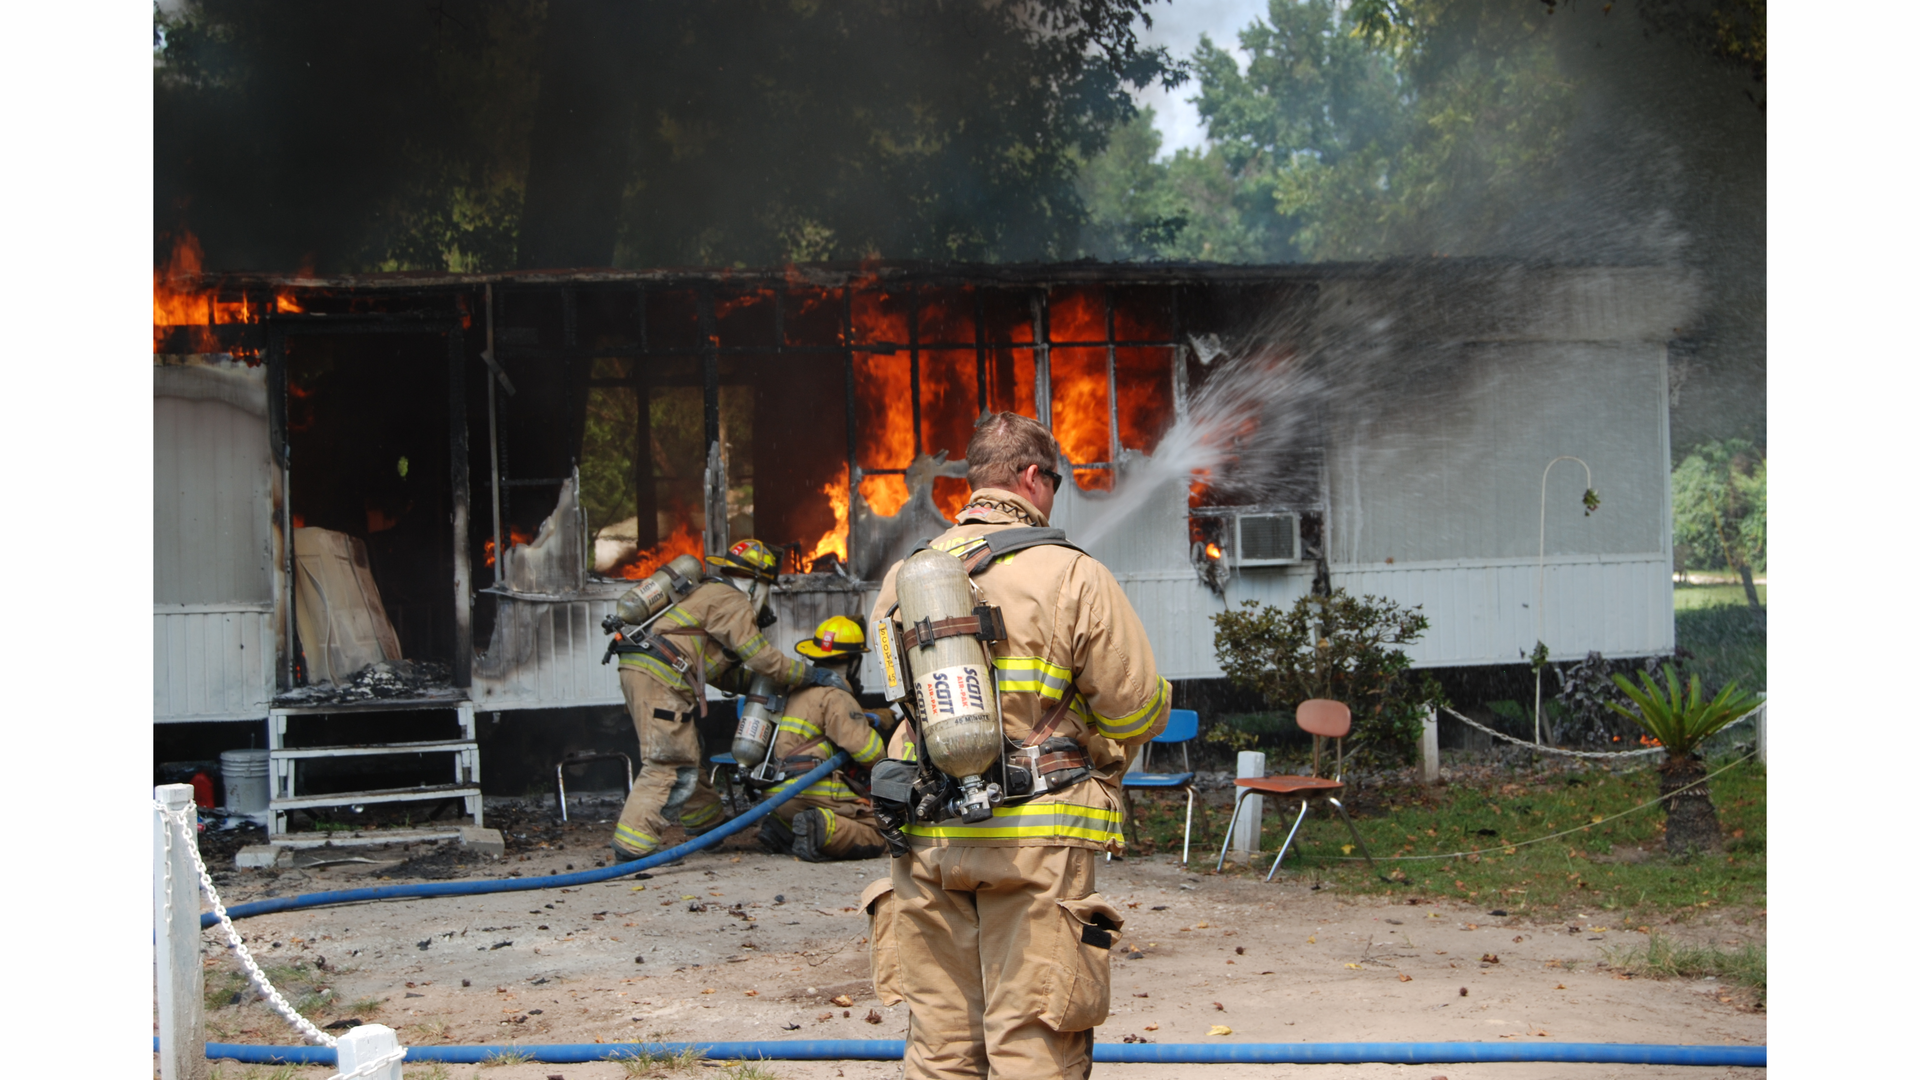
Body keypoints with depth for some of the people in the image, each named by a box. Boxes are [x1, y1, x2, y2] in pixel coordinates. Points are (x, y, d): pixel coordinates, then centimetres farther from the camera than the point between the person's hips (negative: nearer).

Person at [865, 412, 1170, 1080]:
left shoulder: (902, 580, 8)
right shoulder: (1070, 575, -8)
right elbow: (1139, 710, -4)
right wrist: (1098, 762, 17)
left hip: (926, 839, 5)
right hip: (1035, 840, -5)